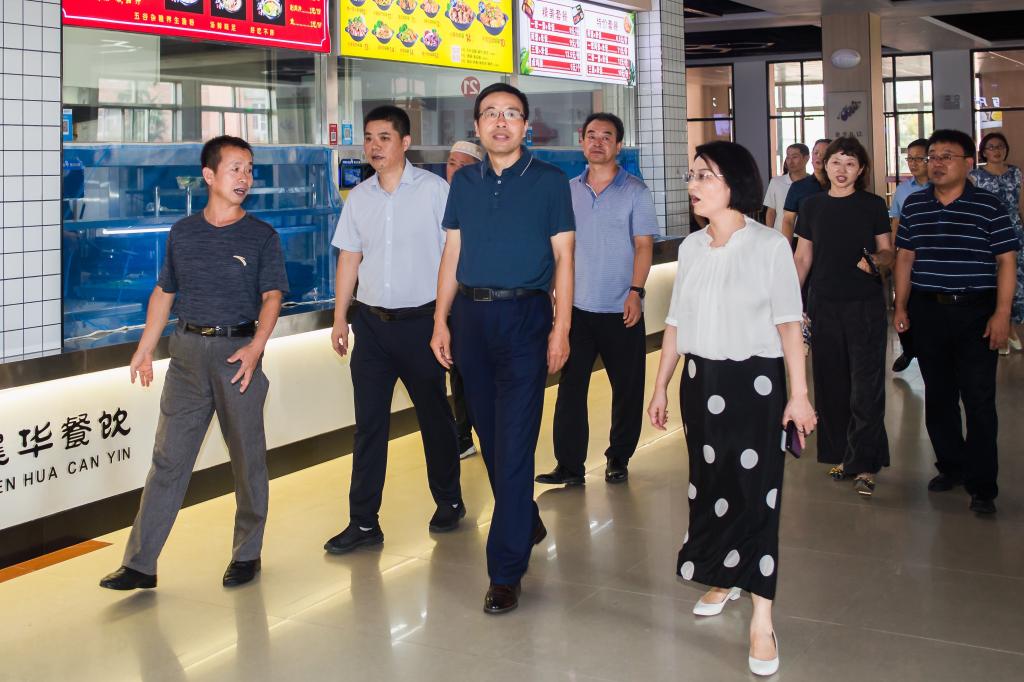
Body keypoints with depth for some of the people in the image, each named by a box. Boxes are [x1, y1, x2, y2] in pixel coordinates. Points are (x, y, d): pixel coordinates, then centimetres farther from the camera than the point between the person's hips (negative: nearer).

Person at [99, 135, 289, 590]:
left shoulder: (261, 236, 1)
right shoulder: (183, 233, 9)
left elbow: (272, 296, -6)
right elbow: (164, 292, 17)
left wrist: (256, 347, -21)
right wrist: (145, 348, 13)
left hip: (238, 351, -2)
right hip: (187, 350, 2)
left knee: (247, 457, 5)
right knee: (168, 457, 2)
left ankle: (247, 554, 20)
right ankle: (140, 563, 5)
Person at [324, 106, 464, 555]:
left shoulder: (434, 189, -6)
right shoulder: (358, 198, 7)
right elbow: (349, 258, 13)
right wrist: (340, 316, 10)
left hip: (420, 320, -4)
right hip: (371, 322, 4)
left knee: (434, 415, 10)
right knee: (368, 422, 4)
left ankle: (449, 501, 29)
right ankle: (364, 522, 10)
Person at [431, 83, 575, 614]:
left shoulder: (549, 181, 0)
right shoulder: (464, 181, 11)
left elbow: (563, 258, -2)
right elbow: (452, 255, 11)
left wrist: (561, 327, -9)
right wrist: (441, 321, 4)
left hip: (525, 316, -4)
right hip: (471, 316, 4)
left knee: (514, 441, -7)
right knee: (489, 434, 13)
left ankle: (505, 570, -1)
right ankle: (526, 522, 36)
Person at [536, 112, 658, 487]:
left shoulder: (634, 191, 0)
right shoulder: (569, 191, 10)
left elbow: (643, 246, -5)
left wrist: (636, 292, -16)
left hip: (621, 309, -2)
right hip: (577, 306, 3)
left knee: (627, 387, 6)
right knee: (571, 386, 0)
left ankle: (619, 458, 22)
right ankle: (569, 464, 6)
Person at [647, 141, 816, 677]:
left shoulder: (769, 246, -8)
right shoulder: (690, 247, 6)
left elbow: (788, 325, -8)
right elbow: (676, 324, 10)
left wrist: (799, 394, -12)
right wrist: (660, 387, 10)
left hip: (755, 381, -5)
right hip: (700, 381, 5)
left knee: (756, 491, -4)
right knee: (709, 482, 12)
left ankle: (762, 618, 2)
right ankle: (722, 579, 34)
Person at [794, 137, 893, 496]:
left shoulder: (873, 205, 1)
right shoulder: (812, 206, 7)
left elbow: (888, 253, 4)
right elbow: (803, 257, 11)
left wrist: (876, 260, -19)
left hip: (865, 305, -2)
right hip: (824, 305, 2)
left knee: (866, 385, -5)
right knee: (831, 382, 7)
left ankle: (864, 464, 1)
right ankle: (841, 455, 20)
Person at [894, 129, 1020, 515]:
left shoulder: (988, 206, -4)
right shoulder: (914, 205, 7)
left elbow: (1006, 261, -4)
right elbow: (905, 258, 12)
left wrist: (1001, 314, -11)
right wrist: (901, 306, 7)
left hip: (975, 313, -4)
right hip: (927, 312, 4)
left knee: (979, 400, -3)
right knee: (938, 395, 12)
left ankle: (981, 484, 4)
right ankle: (951, 466, 27)